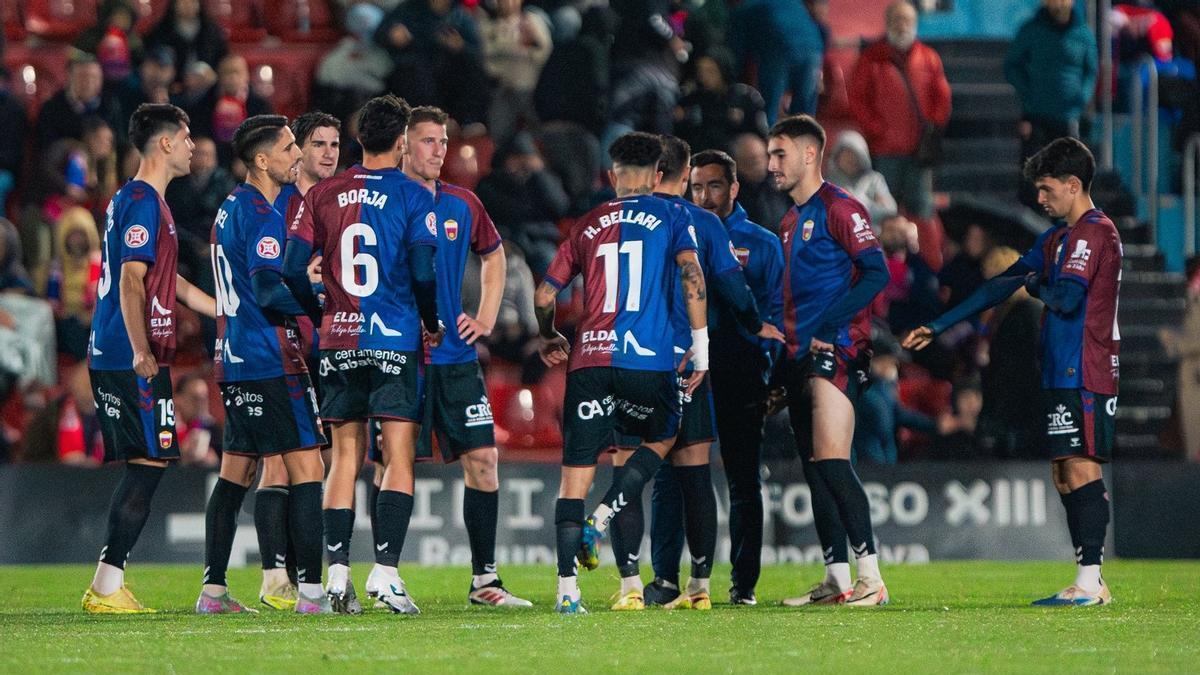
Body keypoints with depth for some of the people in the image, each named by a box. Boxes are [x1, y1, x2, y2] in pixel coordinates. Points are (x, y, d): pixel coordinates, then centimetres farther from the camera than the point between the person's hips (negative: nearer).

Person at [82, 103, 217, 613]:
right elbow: (132, 282, -20)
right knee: (149, 463, -9)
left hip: (111, 359, 10)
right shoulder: (143, 202, -11)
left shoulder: (132, 199, 21)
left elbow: (166, 282, 31)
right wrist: (141, 352, -25)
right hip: (132, 360, -10)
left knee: (141, 466, 11)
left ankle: (107, 586, 11)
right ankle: (107, 587, -10)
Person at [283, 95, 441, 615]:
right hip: (395, 340, -3)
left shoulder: (323, 195, 6)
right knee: (398, 457, -2)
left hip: (339, 340, 3)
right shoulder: (412, 196, -3)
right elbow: (423, 272, -10)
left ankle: (337, 572, 2)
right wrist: (433, 323, 7)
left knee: (345, 458, 8)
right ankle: (386, 572, -11)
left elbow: (293, 268, 3)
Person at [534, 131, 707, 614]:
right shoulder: (671, 216, 9)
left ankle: (567, 588, -5)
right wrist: (701, 348, -3)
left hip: (589, 359, 2)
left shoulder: (588, 226, 16)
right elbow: (691, 275, -5)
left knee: (577, 469, 2)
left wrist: (547, 339, 35)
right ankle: (600, 520, 5)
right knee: (661, 440, 25)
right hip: (648, 358, -2)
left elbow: (544, 296, 15)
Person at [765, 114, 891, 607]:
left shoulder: (839, 208, -7)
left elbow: (876, 273, -15)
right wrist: (779, 373, 18)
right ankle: (836, 581, 10)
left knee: (831, 461, -17)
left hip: (836, 354, -9)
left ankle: (871, 578, -17)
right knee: (816, 472, 7)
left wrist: (828, 327, -19)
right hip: (801, 358, 9)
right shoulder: (790, 222, 21)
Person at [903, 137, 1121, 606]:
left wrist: (1035, 285, 1)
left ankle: (1090, 582, -16)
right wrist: (938, 327, 26)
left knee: (1081, 467, -13)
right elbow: (1002, 285, 26)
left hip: (1085, 373, -10)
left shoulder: (1095, 231, -10)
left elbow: (1067, 298, -22)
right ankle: (1089, 583, 8)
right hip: (1061, 372, 10)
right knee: (1064, 474, 7)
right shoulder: (1058, 237, 21)